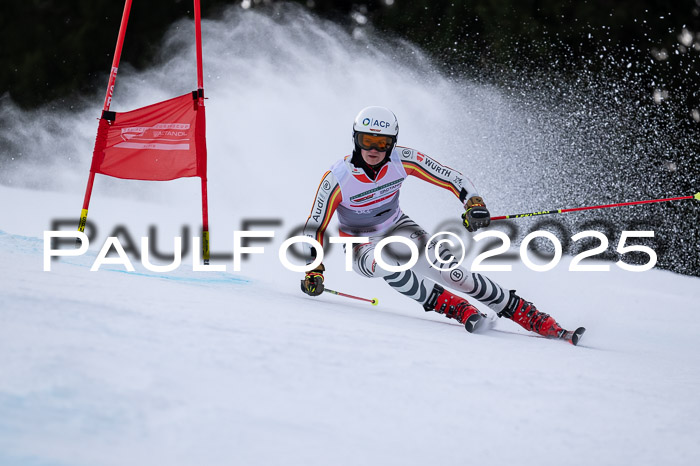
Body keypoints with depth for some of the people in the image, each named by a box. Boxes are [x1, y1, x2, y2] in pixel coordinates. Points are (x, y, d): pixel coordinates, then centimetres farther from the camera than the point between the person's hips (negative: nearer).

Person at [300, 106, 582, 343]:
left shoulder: (403, 160, -19)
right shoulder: (337, 180, -25)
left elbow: (453, 178, -13)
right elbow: (315, 226, -15)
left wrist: (474, 204, -31)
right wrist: (314, 271, -23)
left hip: (399, 230, 2)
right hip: (363, 247, -2)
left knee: (451, 271, -22)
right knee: (387, 264, -39)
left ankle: (536, 320, -20)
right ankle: (461, 311, -31)